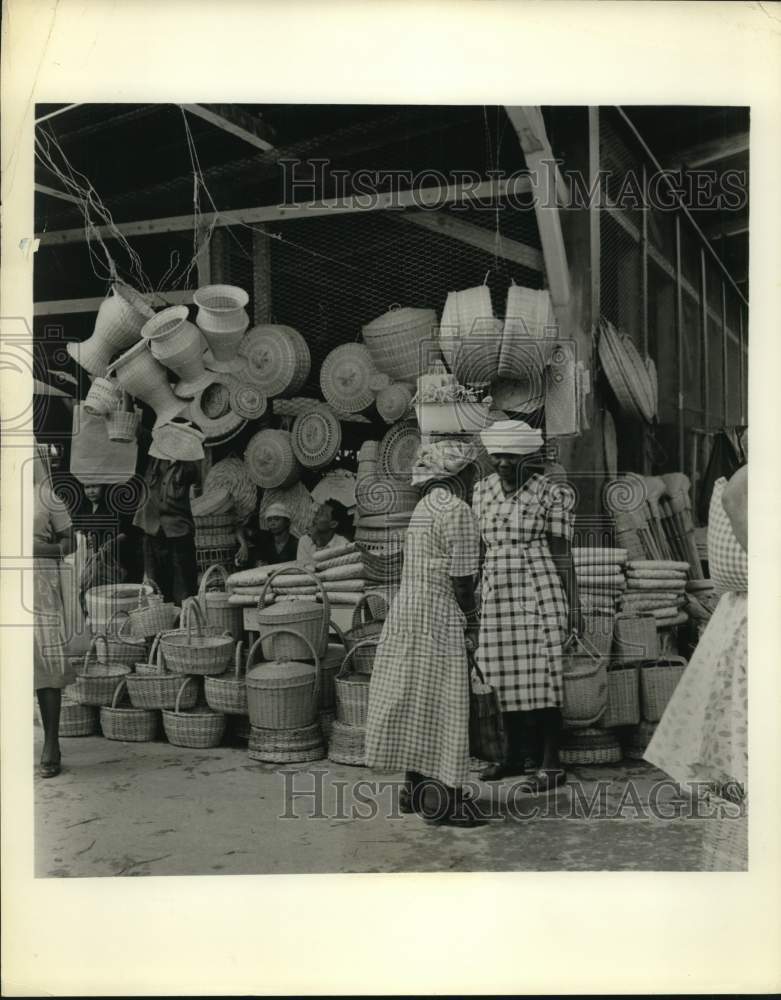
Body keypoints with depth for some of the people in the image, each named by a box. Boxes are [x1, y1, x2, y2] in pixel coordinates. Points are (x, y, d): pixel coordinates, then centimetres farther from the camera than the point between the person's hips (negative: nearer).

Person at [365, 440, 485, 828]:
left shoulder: (425, 507, 13)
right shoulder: (457, 511, -15)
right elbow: (461, 577, -16)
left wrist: (464, 613, 15)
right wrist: (471, 620, -2)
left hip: (407, 610, 9)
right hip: (437, 618, -9)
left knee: (415, 700, 14)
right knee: (443, 706, -3)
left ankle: (416, 786, 24)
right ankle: (445, 800, 3)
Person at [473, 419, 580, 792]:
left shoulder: (549, 494, -4)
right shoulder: (482, 491, 10)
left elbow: (562, 554, -3)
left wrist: (573, 606, -5)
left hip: (539, 593, -5)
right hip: (496, 594, 5)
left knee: (541, 676, -5)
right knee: (506, 677, 10)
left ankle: (551, 764, 2)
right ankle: (513, 756, 23)